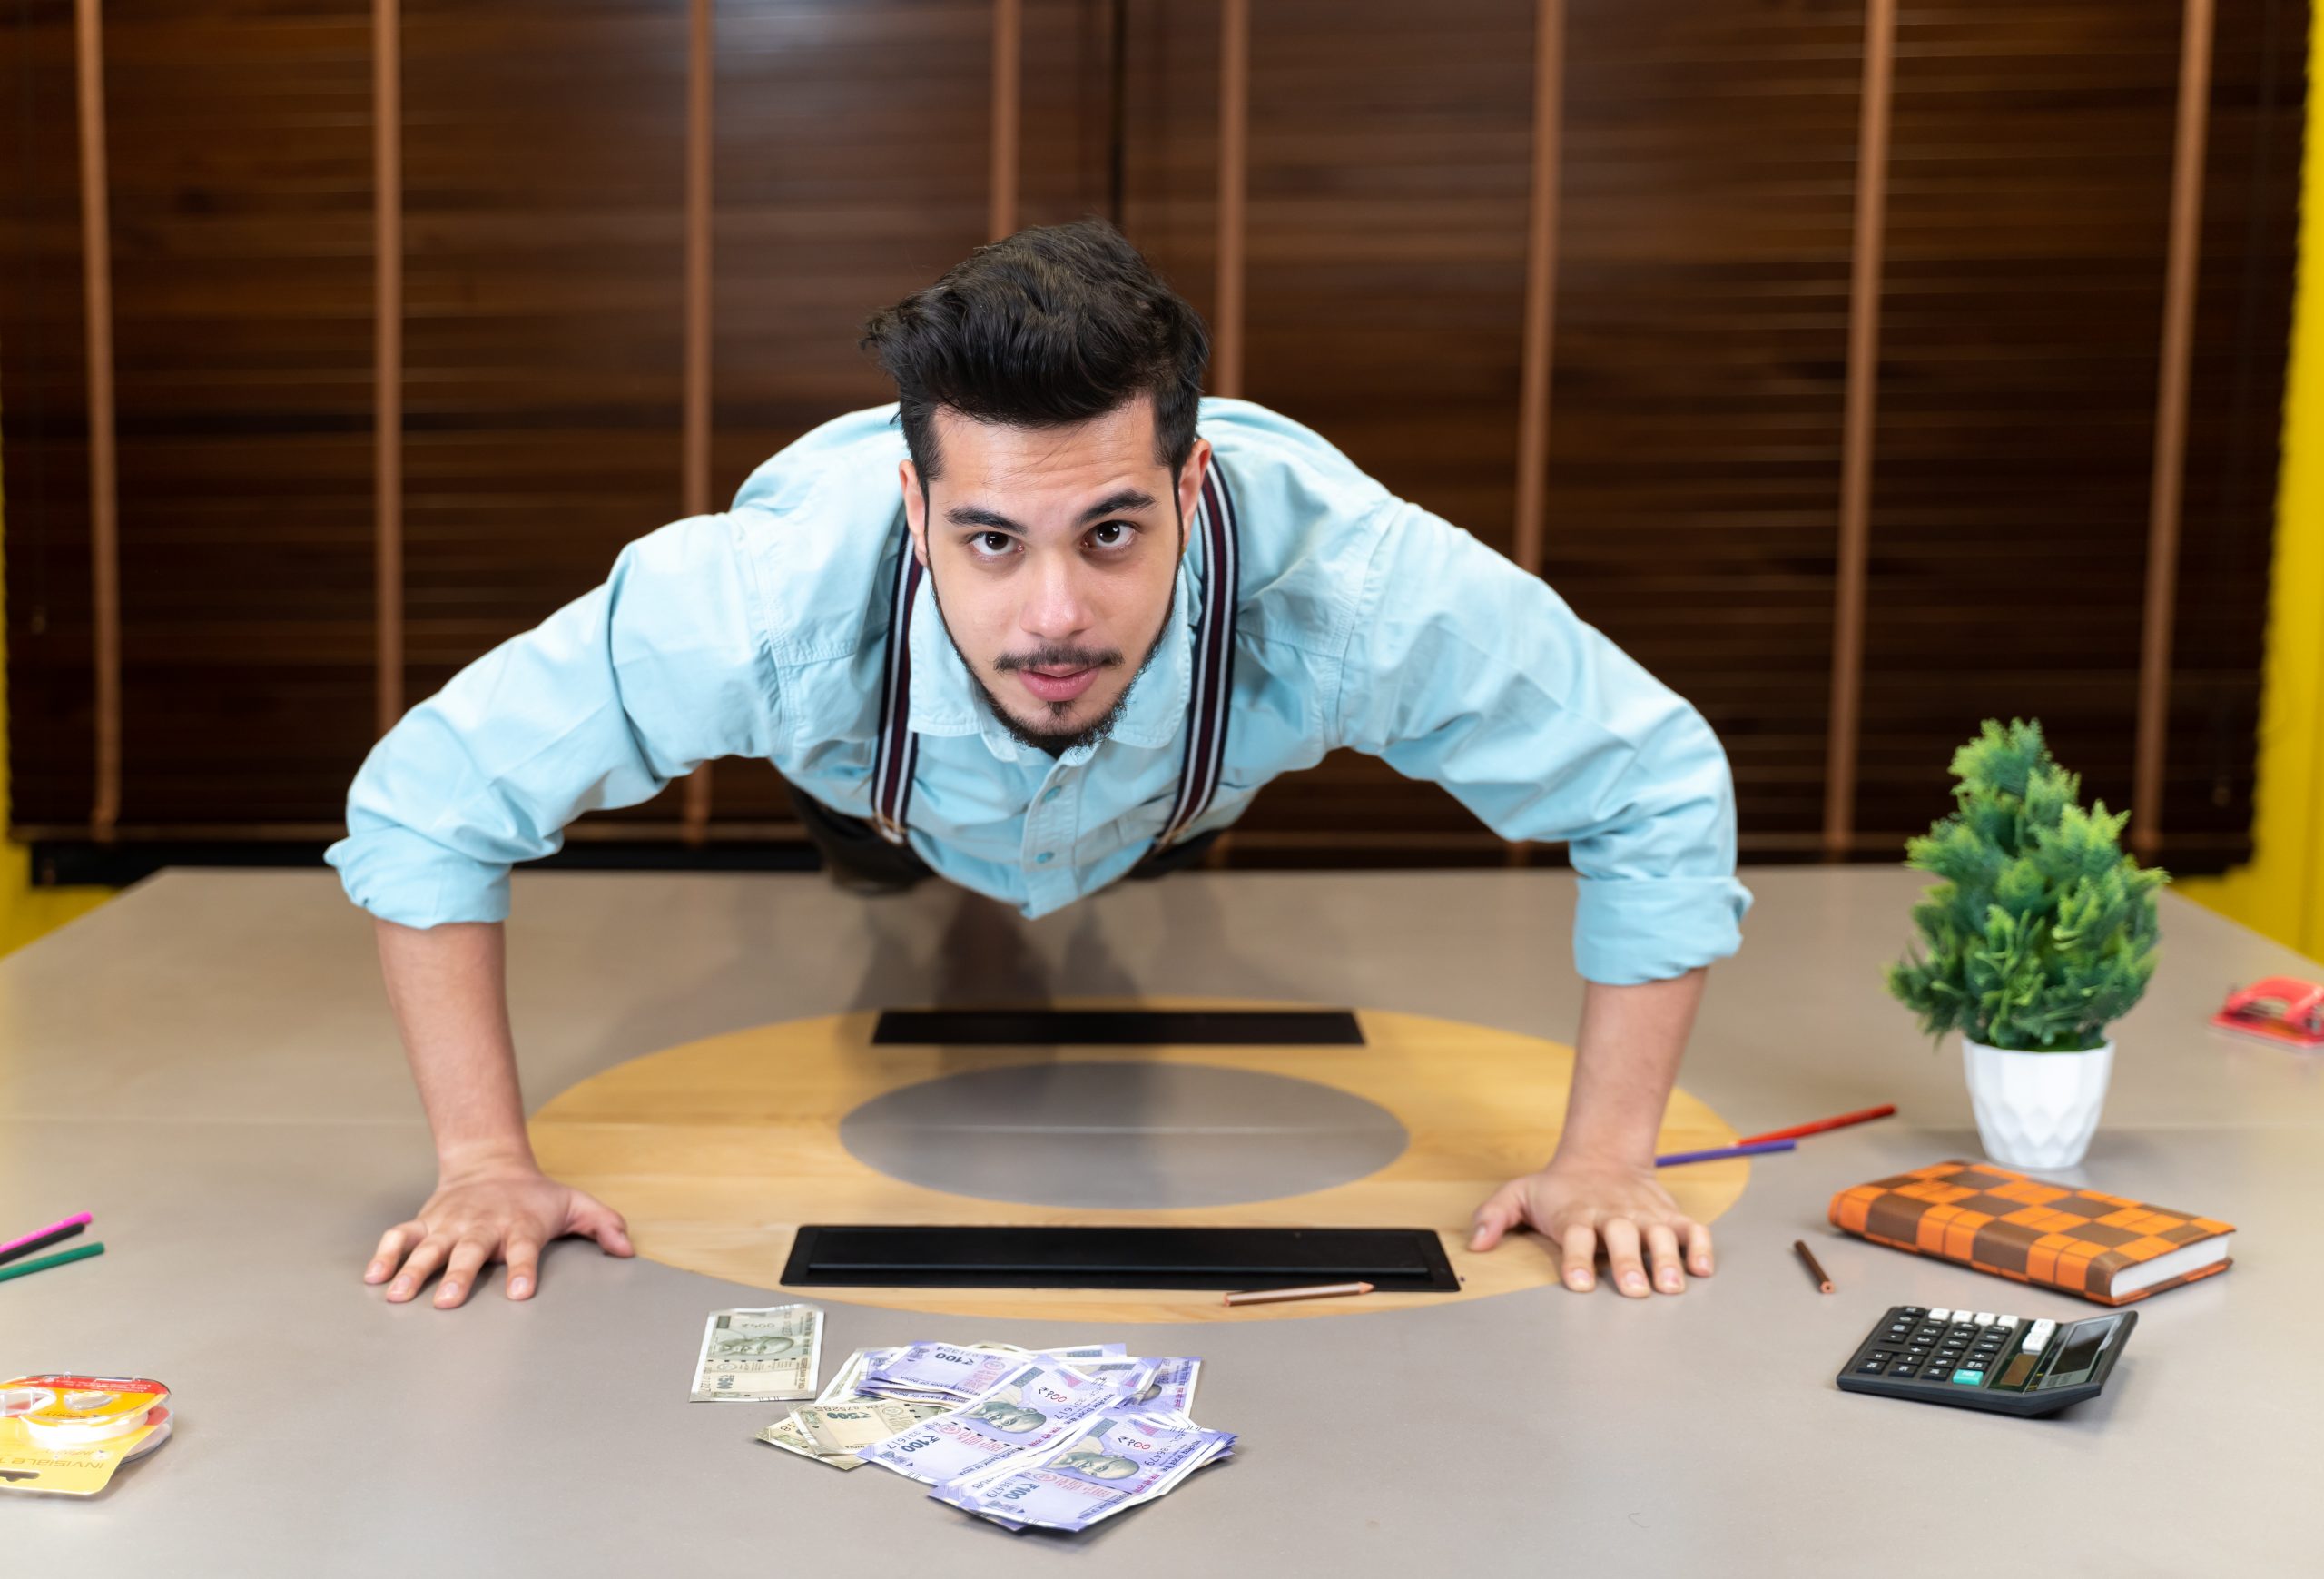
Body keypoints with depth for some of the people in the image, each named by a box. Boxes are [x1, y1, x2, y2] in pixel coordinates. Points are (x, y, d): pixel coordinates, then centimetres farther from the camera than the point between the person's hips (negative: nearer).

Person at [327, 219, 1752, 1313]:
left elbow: (1658, 787, -34)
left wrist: (1607, 1160, -35)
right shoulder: (774, 600, -51)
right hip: (892, 803, -1)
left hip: (1177, 800, 1)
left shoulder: (1360, 590, -50)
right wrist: (488, 1166, -37)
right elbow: (432, 799, -36)